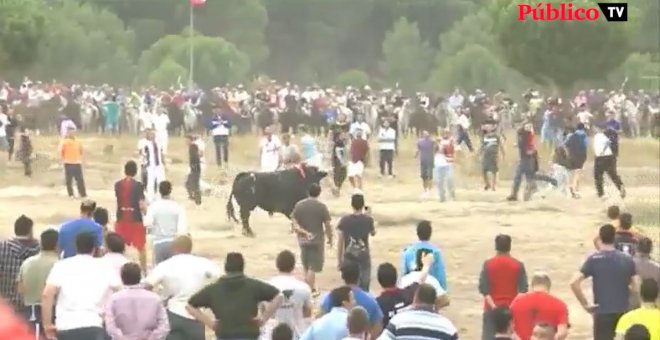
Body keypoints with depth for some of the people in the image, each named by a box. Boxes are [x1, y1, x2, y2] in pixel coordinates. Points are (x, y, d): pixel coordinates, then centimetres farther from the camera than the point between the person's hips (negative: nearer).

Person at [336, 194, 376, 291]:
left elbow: (340, 241, -3)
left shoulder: (344, 220, -6)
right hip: (364, 257, -1)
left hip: (349, 257, 1)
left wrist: (339, 259, 6)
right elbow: (373, 233, 15)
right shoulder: (368, 220, -7)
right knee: (364, 286, 5)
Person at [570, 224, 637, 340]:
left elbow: (574, 282, -14)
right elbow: (636, 288, 2)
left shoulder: (594, 259, -6)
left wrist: (585, 304, -6)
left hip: (603, 312, -3)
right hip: (623, 311, 3)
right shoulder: (627, 259, 3)